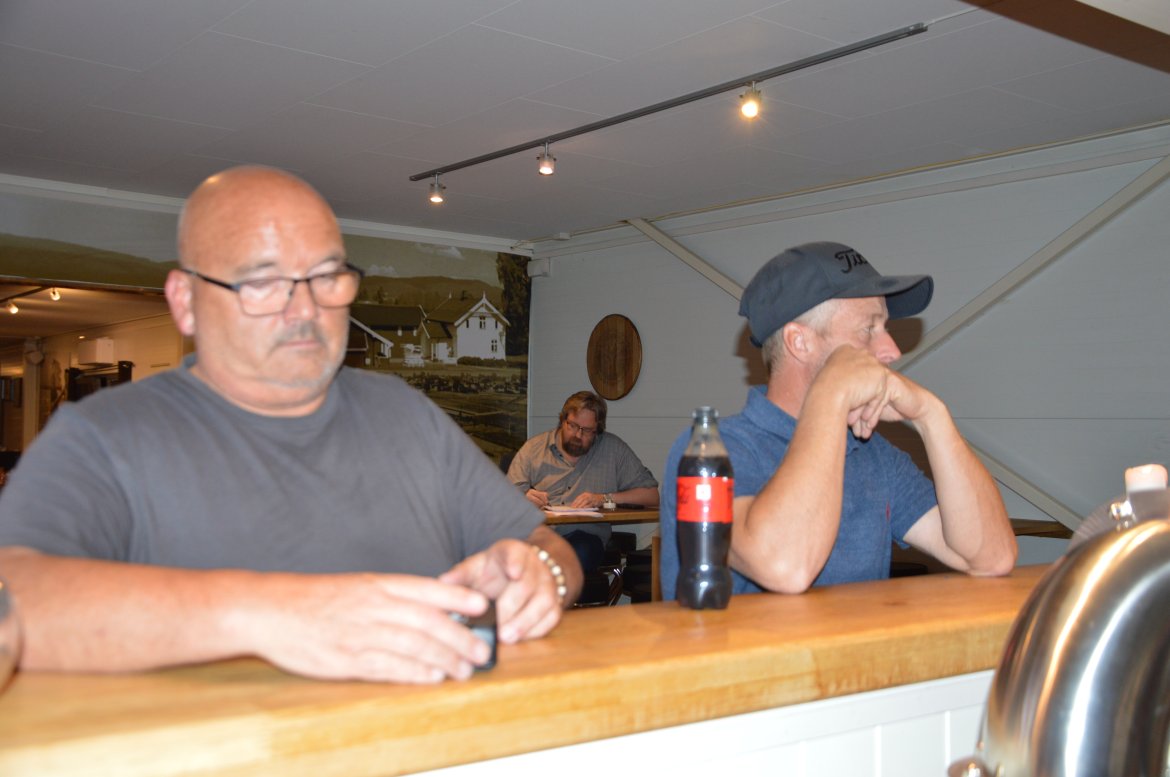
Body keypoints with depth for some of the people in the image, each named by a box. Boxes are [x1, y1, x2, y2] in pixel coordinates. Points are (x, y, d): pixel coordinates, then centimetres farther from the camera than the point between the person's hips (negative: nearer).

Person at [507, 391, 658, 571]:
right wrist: (524, 499, -14)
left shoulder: (613, 449, 9)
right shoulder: (533, 448, 12)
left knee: (583, 549, -37)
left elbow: (651, 495, 4)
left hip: (585, 536, 0)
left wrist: (604, 498, -7)